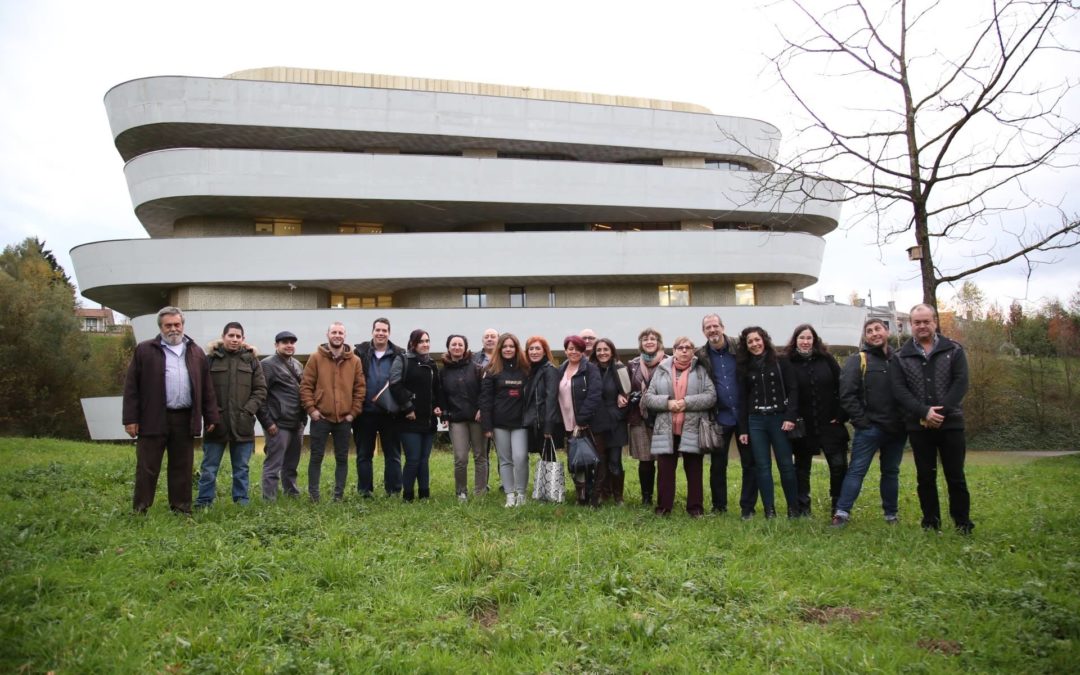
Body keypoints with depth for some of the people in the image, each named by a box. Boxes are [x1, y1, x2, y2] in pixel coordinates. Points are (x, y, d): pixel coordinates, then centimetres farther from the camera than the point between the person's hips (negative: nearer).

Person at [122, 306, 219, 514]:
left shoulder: (196, 353, 13)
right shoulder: (144, 350, 4)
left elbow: (207, 388, 13)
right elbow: (131, 386, 1)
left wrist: (211, 417, 7)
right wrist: (130, 419, -6)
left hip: (185, 419, 3)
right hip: (153, 419, -3)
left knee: (182, 468, 9)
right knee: (147, 469, 3)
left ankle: (182, 509, 17)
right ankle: (139, 510, 11)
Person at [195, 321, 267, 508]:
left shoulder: (251, 359, 6)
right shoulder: (211, 358, 1)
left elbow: (261, 390, 4)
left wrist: (248, 410, -7)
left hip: (242, 424, 1)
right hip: (216, 422, -1)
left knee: (241, 468, 11)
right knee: (209, 468, 7)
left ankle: (242, 502, 20)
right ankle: (203, 502, 15)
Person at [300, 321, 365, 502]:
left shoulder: (354, 360, 5)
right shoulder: (316, 358, 0)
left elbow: (360, 388, 6)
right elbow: (306, 385, -1)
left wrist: (354, 412, 0)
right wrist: (311, 409, -8)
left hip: (344, 418, 2)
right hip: (321, 417, -2)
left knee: (342, 458, 7)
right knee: (316, 456, 3)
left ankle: (339, 494, 16)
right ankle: (313, 494, 12)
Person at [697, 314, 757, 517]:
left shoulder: (739, 348, -3)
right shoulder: (701, 356, -1)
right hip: (720, 418, 1)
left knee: (749, 462, 5)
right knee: (718, 464, 8)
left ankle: (748, 507, 15)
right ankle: (719, 506, 21)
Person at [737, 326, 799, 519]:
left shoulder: (780, 363, 3)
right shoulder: (745, 368, 10)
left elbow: (792, 390, -2)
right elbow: (742, 399, 9)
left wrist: (790, 417, -14)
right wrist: (743, 429, 5)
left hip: (779, 418, -2)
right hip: (755, 422, 2)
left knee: (786, 465, -1)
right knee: (762, 467, 2)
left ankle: (793, 508, 10)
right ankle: (769, 510, 5)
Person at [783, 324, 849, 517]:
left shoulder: (826, 360, 2)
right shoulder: (788, 363, -2)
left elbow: (841, 387, 2)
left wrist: (841, 414, -3)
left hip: (829, 423, 1)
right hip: (802, 426, -1)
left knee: (839, 464, -2)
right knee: (802, 466, 10)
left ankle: (839, 505, 16)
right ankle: (802, 507, 21)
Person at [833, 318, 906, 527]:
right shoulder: (858, 360, -2)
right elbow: (847, 394, -10)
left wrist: (907, 418, 4)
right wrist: (861, 420, -13)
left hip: (896, 428, 5)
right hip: (869, 428, -4)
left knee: (891, 471, 14)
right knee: (856, 470, -7)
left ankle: (891, 514, 25)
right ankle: (841, 513, -8)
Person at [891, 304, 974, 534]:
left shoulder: (953, 350, 4)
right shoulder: (901, 356, 5)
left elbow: (961, 383, -5)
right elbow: (899, 389, -3)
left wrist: (940, 411, -16)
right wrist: (924, 411, -16)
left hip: (950, 423, -1)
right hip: (918, 426, 1)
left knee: (955, 476, 5)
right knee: (925, 477, 7)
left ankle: (962, 523, 16)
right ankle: (931, 522, 16)